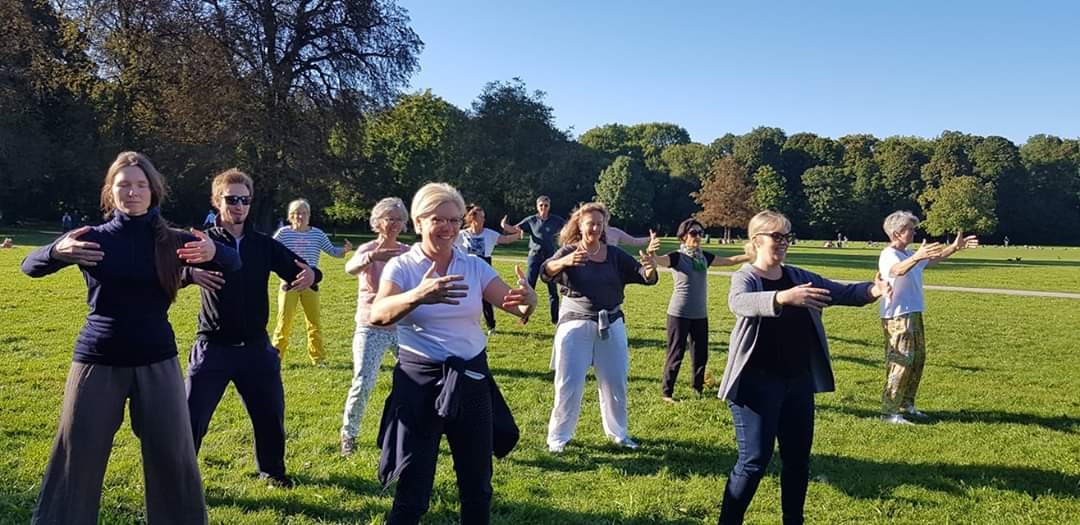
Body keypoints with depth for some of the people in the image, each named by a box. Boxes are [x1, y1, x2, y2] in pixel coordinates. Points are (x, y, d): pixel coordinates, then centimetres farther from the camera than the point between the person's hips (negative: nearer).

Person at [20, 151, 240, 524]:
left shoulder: (171, 241, -2)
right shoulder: (91, 238, -2)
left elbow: (233, 263, -5)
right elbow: (30, 266, -7)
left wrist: (213, 252, -30)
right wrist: (57, 251, -31)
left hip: (156, 361, 1)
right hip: (98, 361, 0)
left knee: (172, 456, 8)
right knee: (76, 458, 7)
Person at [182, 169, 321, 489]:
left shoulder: (264, 244, 3)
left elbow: (298, 270, 3)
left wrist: (311, 274, -21)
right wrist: (190, 274, -43)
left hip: (256, 347, 3)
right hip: (213, 348, -3)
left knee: (270, 414, 14)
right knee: (191, 417, 1)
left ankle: (271, 470, 36)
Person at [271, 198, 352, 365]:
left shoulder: (317, 234, 2)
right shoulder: (283, 233, -4)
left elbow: (333, 252, 6)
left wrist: (345, 250, -14)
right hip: (289, 283, -2)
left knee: (315, 322, 7)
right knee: (284, 322, 0)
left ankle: (317, 358, 18)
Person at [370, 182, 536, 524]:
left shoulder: (475, 267, 3)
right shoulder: (400, 266, -6)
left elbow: (515, 306, -6)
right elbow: (376, 315, -24)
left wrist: (528, 300, -31)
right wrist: (418, 296, -44)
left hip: (471, 379, 4)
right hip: (419, 381, -3)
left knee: (477, 485, 15)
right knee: (413, 488, 3)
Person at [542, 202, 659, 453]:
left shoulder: (615, 254, 3)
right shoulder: (569, 251, -6)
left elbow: (646, 278, -1)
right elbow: (547, 272, -24)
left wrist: (649, 265, -26)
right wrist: (565, 261, -46)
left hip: (611, 325, 3)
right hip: (575, 325, -3)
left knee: (615, 382, 12)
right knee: (569, 384, 0)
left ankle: (618, 432, 30)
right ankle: (558, 436, 13)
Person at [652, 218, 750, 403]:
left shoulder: (704, 257, 7)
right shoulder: (677, 257, -11)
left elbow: (730, 260, 14)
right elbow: (658, 261, -30)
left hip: (700, 315, 6)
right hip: (679, 314, -6)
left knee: (701, 354, 13)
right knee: (676, 354, 0)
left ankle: (697, 387, 31)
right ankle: (666, 392, 11)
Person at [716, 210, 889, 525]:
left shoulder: (800, 278, 8)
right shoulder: (745, 278, -10)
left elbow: (841, 292, 2)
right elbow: (740, 302, -32)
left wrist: (871, 290, -20)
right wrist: (783, 297, -50)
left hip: (798, 382, 6)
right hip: (757, 383, -6)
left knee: (798, 458, 15)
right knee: (754, 460, -4)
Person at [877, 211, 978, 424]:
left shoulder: (909, 254, 15)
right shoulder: (888, 255, -15)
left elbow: (934, 259, 29)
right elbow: (898, 270, -38)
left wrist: (954, 247, 16)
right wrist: (917, 257, -55)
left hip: (913, 315, 10)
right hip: (896, 317, -10)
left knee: (918, 359, 16)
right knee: (900, 363, -10)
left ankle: (906, 404, 28)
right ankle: (889, 412, -5)